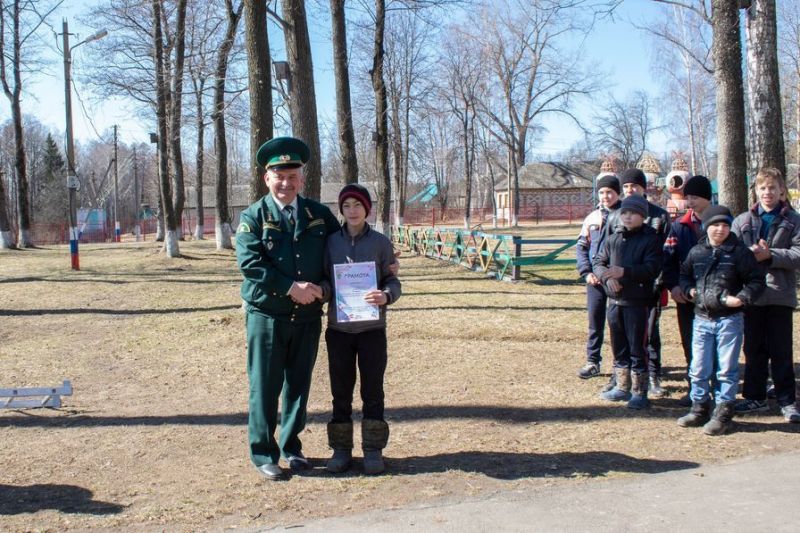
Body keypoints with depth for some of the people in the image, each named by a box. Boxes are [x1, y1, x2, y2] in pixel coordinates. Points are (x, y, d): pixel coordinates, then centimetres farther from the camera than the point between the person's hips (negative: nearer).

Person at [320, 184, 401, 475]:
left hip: (372, 328, -1)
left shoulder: (381, 243, 0)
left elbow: (392, 280, 2)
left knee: (373, 391, 5)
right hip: (339, 329, 2)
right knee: (341, 392, 9)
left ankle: (373, 449, 17)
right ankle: (341, 449, 21)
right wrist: (320, 289, -17)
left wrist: (386, 296, -21)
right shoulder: (331, 242, 4)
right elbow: (326, 280, 6)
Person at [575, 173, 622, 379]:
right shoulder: (592, 217, 10)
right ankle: (592, 362, 20)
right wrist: (586, 272, -2)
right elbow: (581, 245, 10)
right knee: (595, 320, 10)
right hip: (595, 278, 4)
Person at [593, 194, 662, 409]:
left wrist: (624, 272, -25)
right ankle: (622, 387, 28)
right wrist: (607, 276, -10)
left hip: (638, 301, -5)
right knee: (618, 347, 15)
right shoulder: (613, 239, 9)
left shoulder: (650, 239, -6)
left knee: (637, 348, 0)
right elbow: (598, 261, 10)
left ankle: (640, 392, 11)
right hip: (614, 300, 6)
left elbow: (652, 269, -16)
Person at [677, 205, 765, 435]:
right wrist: (689, 290, 1)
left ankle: (723, 413, 12)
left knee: (727, 368, 3)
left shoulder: (740, 252, -5)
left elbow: (757, 280, -4)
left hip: (729, 319, -3)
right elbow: (684, 275, 19)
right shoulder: (696, 252, 6)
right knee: (699, 368, 8)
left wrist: (742, 298, -17)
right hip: (702, 319, 4)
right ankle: (700, 408, 23)